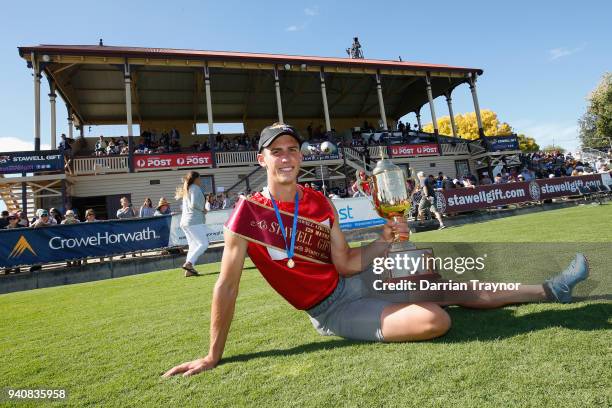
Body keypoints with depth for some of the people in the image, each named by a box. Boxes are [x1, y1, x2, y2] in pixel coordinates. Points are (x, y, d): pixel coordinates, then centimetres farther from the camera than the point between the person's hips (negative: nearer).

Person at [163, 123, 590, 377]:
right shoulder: (248, 212, -17)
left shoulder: (320, 203, -4)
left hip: (357, 279, 5)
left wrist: (384, 241, -20)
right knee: (437, 320, -22)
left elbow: (345, 264, -3)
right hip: (332, 310, -5)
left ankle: (550, 289, 26)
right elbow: (227, 287, -13)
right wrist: (213, 356, -8)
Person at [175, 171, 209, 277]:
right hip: (194, 221, -10)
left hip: (185, 221, 10)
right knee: (204, 243, -13)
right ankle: (188, 263, -23)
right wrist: (203, 209, -4)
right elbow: (194, 203, -18)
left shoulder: (186, 189, 23)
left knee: (193, 246, 10)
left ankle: (189, 270, 4)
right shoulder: (195, 188, -5)